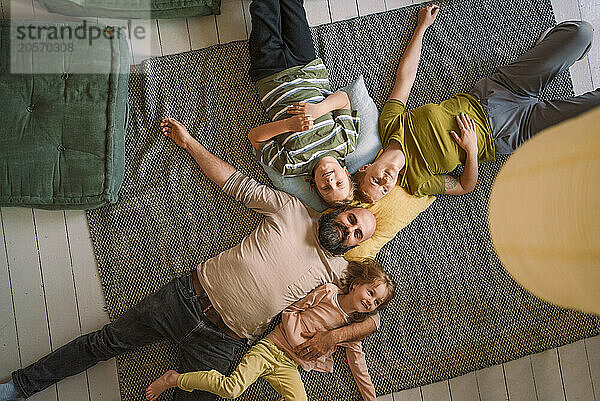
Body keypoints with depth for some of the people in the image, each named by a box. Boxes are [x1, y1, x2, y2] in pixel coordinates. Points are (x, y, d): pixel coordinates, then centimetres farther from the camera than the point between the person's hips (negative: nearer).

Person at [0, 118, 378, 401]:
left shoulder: (339, 270, 2)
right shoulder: (293, 210, 2)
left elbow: (372, 315, 5)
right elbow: (236, 182, 6)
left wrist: (333, 335, -12)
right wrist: (188, 140, 7)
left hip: (220, 342, 0)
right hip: (190, 293, 1)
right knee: (108, 340, 3)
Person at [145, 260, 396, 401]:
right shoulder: (327, 292, -3)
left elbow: (358, 366, 14)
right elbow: (289, 311, -2)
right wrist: (302, 346, -6)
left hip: (290, 366, 4)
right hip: (270, 347, -4)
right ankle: (174, 379, -3)